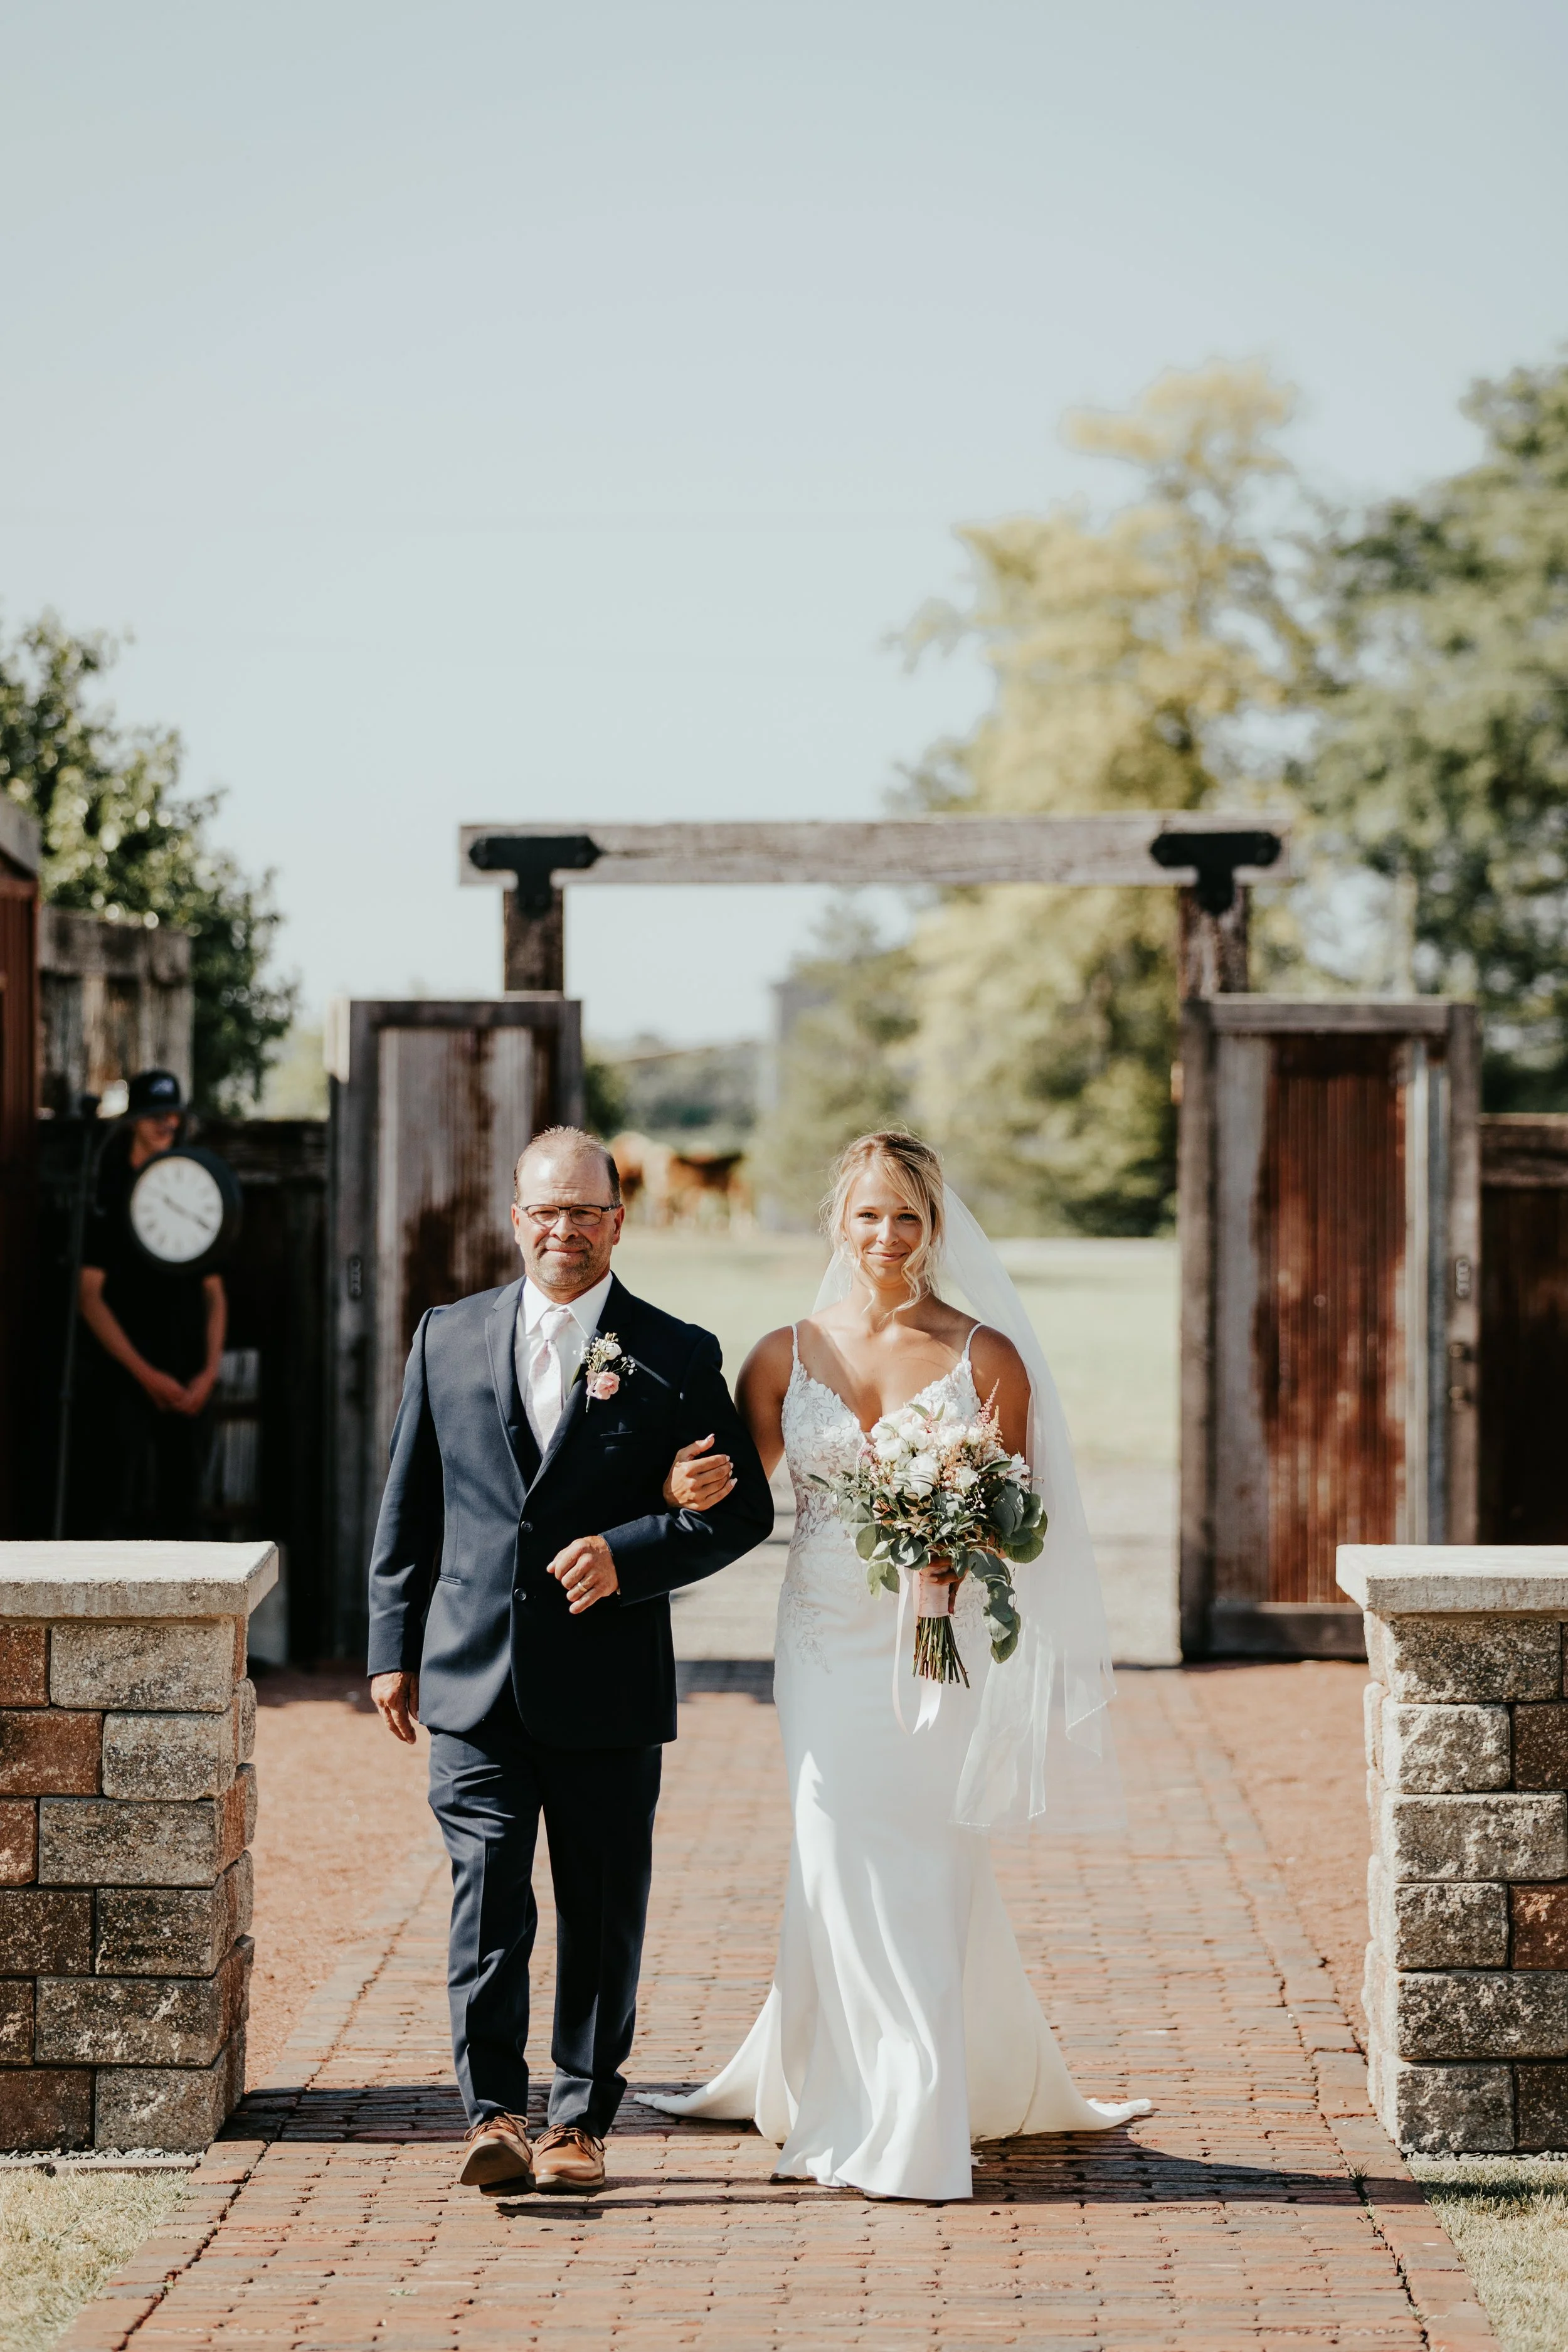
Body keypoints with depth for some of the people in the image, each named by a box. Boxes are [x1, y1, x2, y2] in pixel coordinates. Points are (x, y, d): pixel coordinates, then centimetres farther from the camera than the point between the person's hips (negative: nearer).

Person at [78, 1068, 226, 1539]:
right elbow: (89, 1297, -5)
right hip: (125, 1378, -4)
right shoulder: (110, 1199, -1)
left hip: (189, 1386, 4)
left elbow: (214, 1293, 14)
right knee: (122, 1502, -11)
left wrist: (210, 1371, -1)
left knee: (181, 1510, 4)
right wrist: (146, 1374, -9)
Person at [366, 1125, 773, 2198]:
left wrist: (629, 1554, -13)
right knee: (487, 1899, -5)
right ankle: (496, 2112, 1)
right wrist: (395, 1645, 8)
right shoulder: (448, 1337, 9)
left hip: (608, 1686, -1)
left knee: (604, 1914, 5)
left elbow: (743, 1508, 1)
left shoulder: (676, 1356, 2)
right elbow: (409, 1505, 13)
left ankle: (582, 2121, 16)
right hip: (474, 1677, 1)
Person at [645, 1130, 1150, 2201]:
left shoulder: (986, 1358, 3)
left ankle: (905, 2129, 9)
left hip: (943, 1646, -1)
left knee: (921, 1874, -2)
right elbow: (731, 1495, 6)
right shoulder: (786, 1357, 7)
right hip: (828, 1646, 2)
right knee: (846, 1864, -1)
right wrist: (688, 1491, -17)